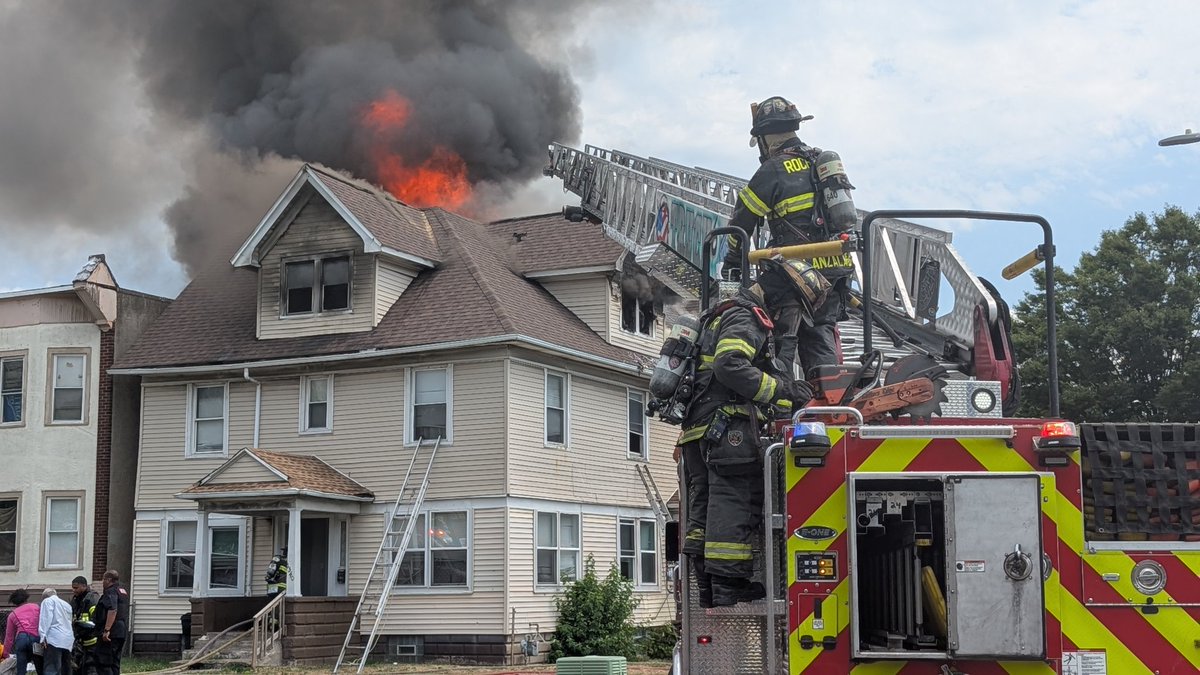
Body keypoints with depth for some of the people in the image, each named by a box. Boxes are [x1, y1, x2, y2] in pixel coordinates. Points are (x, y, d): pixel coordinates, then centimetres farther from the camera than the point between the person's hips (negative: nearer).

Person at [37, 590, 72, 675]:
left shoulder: (48, 601, 9)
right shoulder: (67, 605, 30)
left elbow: (46, 618, -6)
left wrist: (43, 636, -12)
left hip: (55, 639, -7)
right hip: (68, 641, 7)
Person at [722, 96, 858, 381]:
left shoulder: (773, 170, -8)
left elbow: (742, 221, -3)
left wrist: (732, 264, 11)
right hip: (839, 267, 7)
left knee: (782, 339, -2)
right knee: (821, 337, 14)